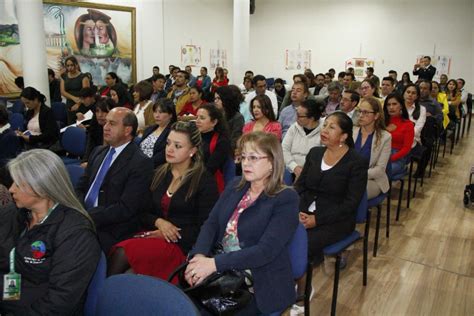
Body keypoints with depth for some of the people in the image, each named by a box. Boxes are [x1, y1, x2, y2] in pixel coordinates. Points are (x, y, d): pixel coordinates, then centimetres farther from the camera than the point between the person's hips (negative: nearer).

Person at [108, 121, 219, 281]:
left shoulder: (205, 181, -3)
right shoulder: (159, 173, 13)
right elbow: (143, 213, 15)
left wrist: (164, 235, -10)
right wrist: (158, 222, -8)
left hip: (181, 244, -5)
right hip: (153, 233, 5)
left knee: (123, 252, -26)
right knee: (118, 248, -27)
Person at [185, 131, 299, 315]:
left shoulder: (286, 199, -12)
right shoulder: (235, 187, 8)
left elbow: (266, 250, -21)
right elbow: (211, 224, 3)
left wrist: (215, 263, -27)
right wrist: (199, 255, -17)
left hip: (261, 285, -5)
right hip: (225, 274, 5)